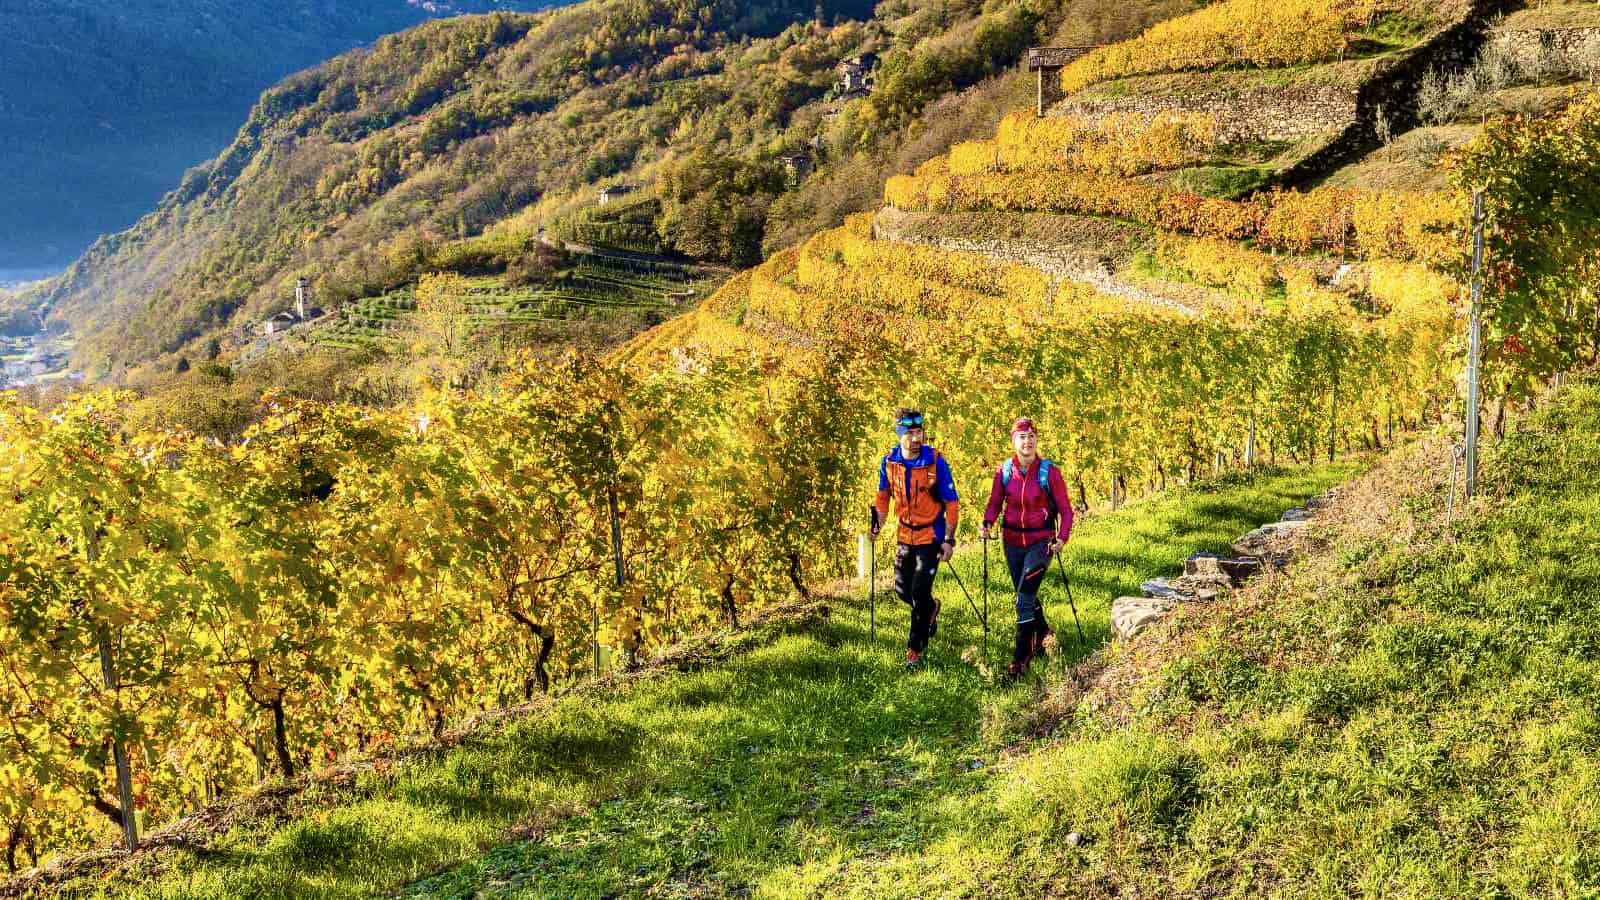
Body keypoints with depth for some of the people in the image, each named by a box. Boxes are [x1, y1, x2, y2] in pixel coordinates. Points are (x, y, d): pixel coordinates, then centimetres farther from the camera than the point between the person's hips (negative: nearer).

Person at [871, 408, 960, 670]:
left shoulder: (936, 462, -18)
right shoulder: (888, 462, -7)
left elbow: (952, 503, -11)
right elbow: (883, 496, 11)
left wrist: (949, 540, -13)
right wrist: (877, 525, 5)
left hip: (931, 535, -4)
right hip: (905, 535, 4)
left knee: (920, 593, -6)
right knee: (902, 589, 11)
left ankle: (915, 649, 9)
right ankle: (931, 609, 44)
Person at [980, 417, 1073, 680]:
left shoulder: (1049, 471, -11)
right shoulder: (1004, 470, -3)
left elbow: (1065, 509, -6)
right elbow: (994, 503, 6)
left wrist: (1062, 538, -19)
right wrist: (988, 524, -13)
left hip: (1041, 541, -4)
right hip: (1013, 541, 4)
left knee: (1024, 598, -14)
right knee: (1027, 595, 18)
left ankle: (1022, 657, -4)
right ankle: (1043, 633, 46)